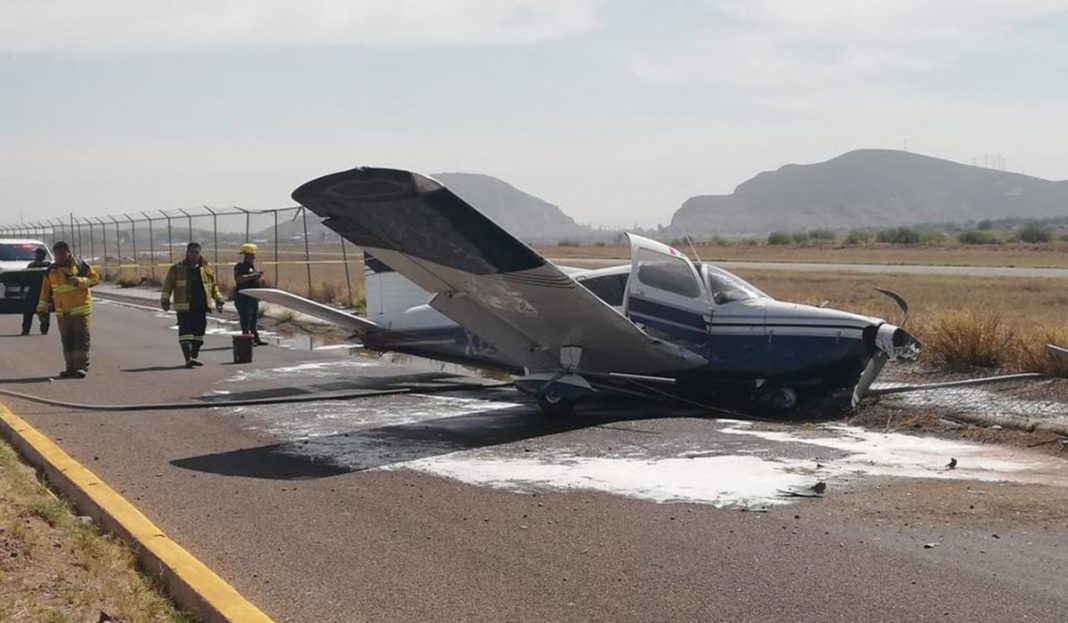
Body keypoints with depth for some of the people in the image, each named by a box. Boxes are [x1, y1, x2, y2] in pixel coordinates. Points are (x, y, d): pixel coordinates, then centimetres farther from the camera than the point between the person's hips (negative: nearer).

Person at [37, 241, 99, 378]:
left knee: (81, 337, -7)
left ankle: (82, 367, -7)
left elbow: (95, 278, -3)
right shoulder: (51, 270, 9)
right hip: (62, 311, 5)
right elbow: (45, 290, 13)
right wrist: (42, 308, 8)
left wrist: (80, 281, -19)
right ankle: (71, 367, 13)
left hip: (80, 308, -5)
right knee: (66, 339, 7)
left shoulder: (81, 265, -3)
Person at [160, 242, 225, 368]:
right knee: (185, 332, -12)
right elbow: (168, 286, 6)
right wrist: (165, 300, -2)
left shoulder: (207, 269, 11)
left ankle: (194, 356, 22)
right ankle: (188, 358, -19)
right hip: (184, 307, -4)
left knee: (199, 331, 9)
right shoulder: (177, 269, 3)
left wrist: (218, 299, 11)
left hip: (201, 307, 4)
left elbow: (214, 286, 19)